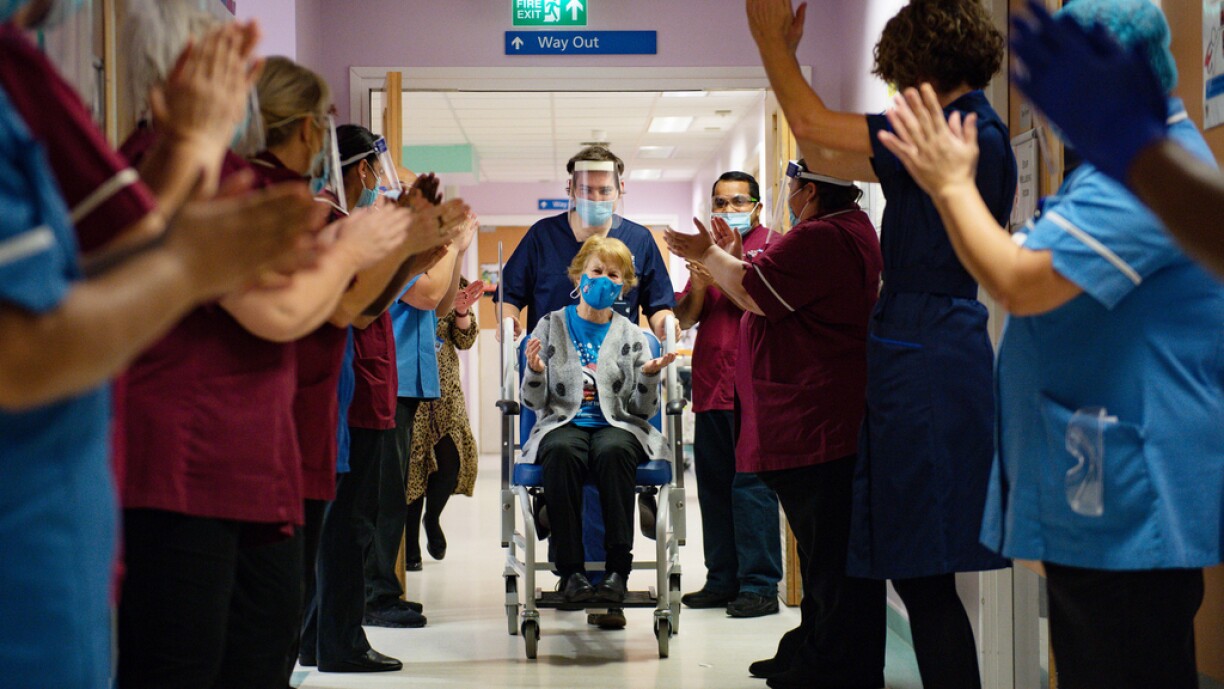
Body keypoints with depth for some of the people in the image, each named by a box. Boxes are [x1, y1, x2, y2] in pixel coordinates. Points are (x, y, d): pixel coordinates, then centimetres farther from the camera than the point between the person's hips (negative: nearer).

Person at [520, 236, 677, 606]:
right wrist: (535, 372, -12)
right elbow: (534, 402, 8)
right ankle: (570, 570, -34)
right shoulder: (551, 326, 11)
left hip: (617, 425, 0)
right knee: (561, 452, -36)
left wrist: (649, 376, -10)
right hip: (564, 423, 0)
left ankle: (618, 570, -35)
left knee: (613, 451, -36)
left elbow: (643, 410, 9)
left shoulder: (630, 335, 12)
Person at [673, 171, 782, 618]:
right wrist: (698, 283, -3)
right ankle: (723, 580, 14)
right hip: (711, 385, 7)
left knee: (751, 484, -9)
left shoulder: (771, 246, 1)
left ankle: (759, 585, -6)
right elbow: (684, 319, 15)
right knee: (714, 484, 8)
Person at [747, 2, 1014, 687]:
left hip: (924, 360, -10)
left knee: (924, 573, -6)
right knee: (921, 574, 12)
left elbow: (812, 124, -11)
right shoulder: (967, 133, 16)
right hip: (932, 352, 10)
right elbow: (823, 159, 20)